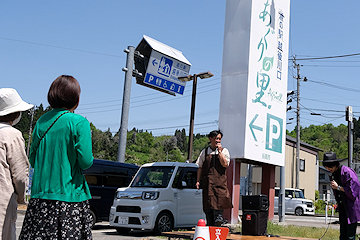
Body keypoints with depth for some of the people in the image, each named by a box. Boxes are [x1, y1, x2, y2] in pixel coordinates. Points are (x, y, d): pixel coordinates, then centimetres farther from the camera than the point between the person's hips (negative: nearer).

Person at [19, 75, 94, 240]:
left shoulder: (42, 121, 7)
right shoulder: (79, 123, -8)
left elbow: (32, 160, 11)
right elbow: (86, 162, -13)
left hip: (40, 194, 5)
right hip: (69, 194, -5)